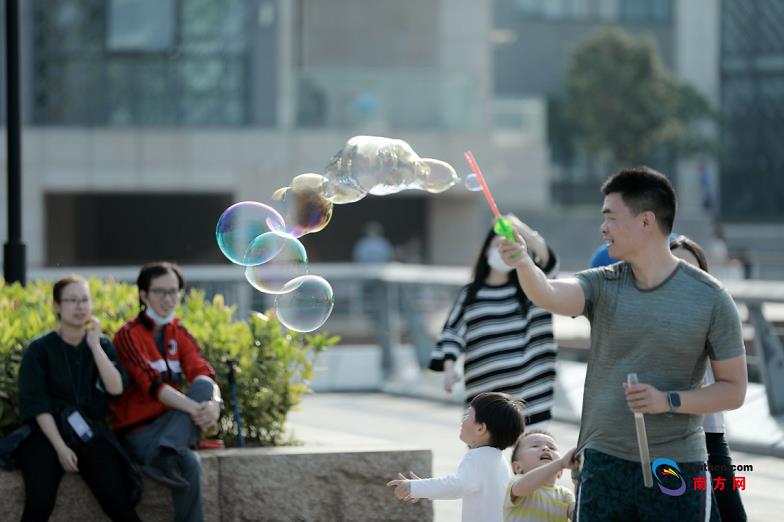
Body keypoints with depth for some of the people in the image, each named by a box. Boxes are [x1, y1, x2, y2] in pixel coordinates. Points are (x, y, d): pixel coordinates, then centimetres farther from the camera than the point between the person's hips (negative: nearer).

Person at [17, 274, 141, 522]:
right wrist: (60, 447, -17)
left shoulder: (103, 345, 8)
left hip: (91, 433, 2)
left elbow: (116, 388, -7)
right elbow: (37, 404, -7)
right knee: (40, 501, -28)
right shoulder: (39, 349, -1)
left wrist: (95, 345, -12)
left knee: (117, 500, -22)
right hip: (48, 433, -2)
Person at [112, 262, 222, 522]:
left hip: (170, 424, 6)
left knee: (204, 387, -27)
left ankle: (165, 455, -41)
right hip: (138, 431, -6)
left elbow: (201, 373, -8)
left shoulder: (178, 334, 11)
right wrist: (193, 408, -39)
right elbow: (152, 384, -24)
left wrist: (214, 402, -32)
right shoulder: (129, 335, -10)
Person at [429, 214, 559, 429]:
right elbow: (453, 332, 7)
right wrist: (448, 366, -10)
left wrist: (521, 229, -27)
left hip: (525, 386, -1)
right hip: (485, 390, 1)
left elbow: (546, 260, -10)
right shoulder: (470, 294, 12)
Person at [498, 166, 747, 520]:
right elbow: (549, 295, -19)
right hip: (605, 465, 2)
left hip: (678, 470, -2)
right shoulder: (601, 286, 2)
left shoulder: (710, 298, -3)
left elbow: (733, 390, 0)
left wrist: (668, 401, -15)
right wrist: (523, 263, -40)